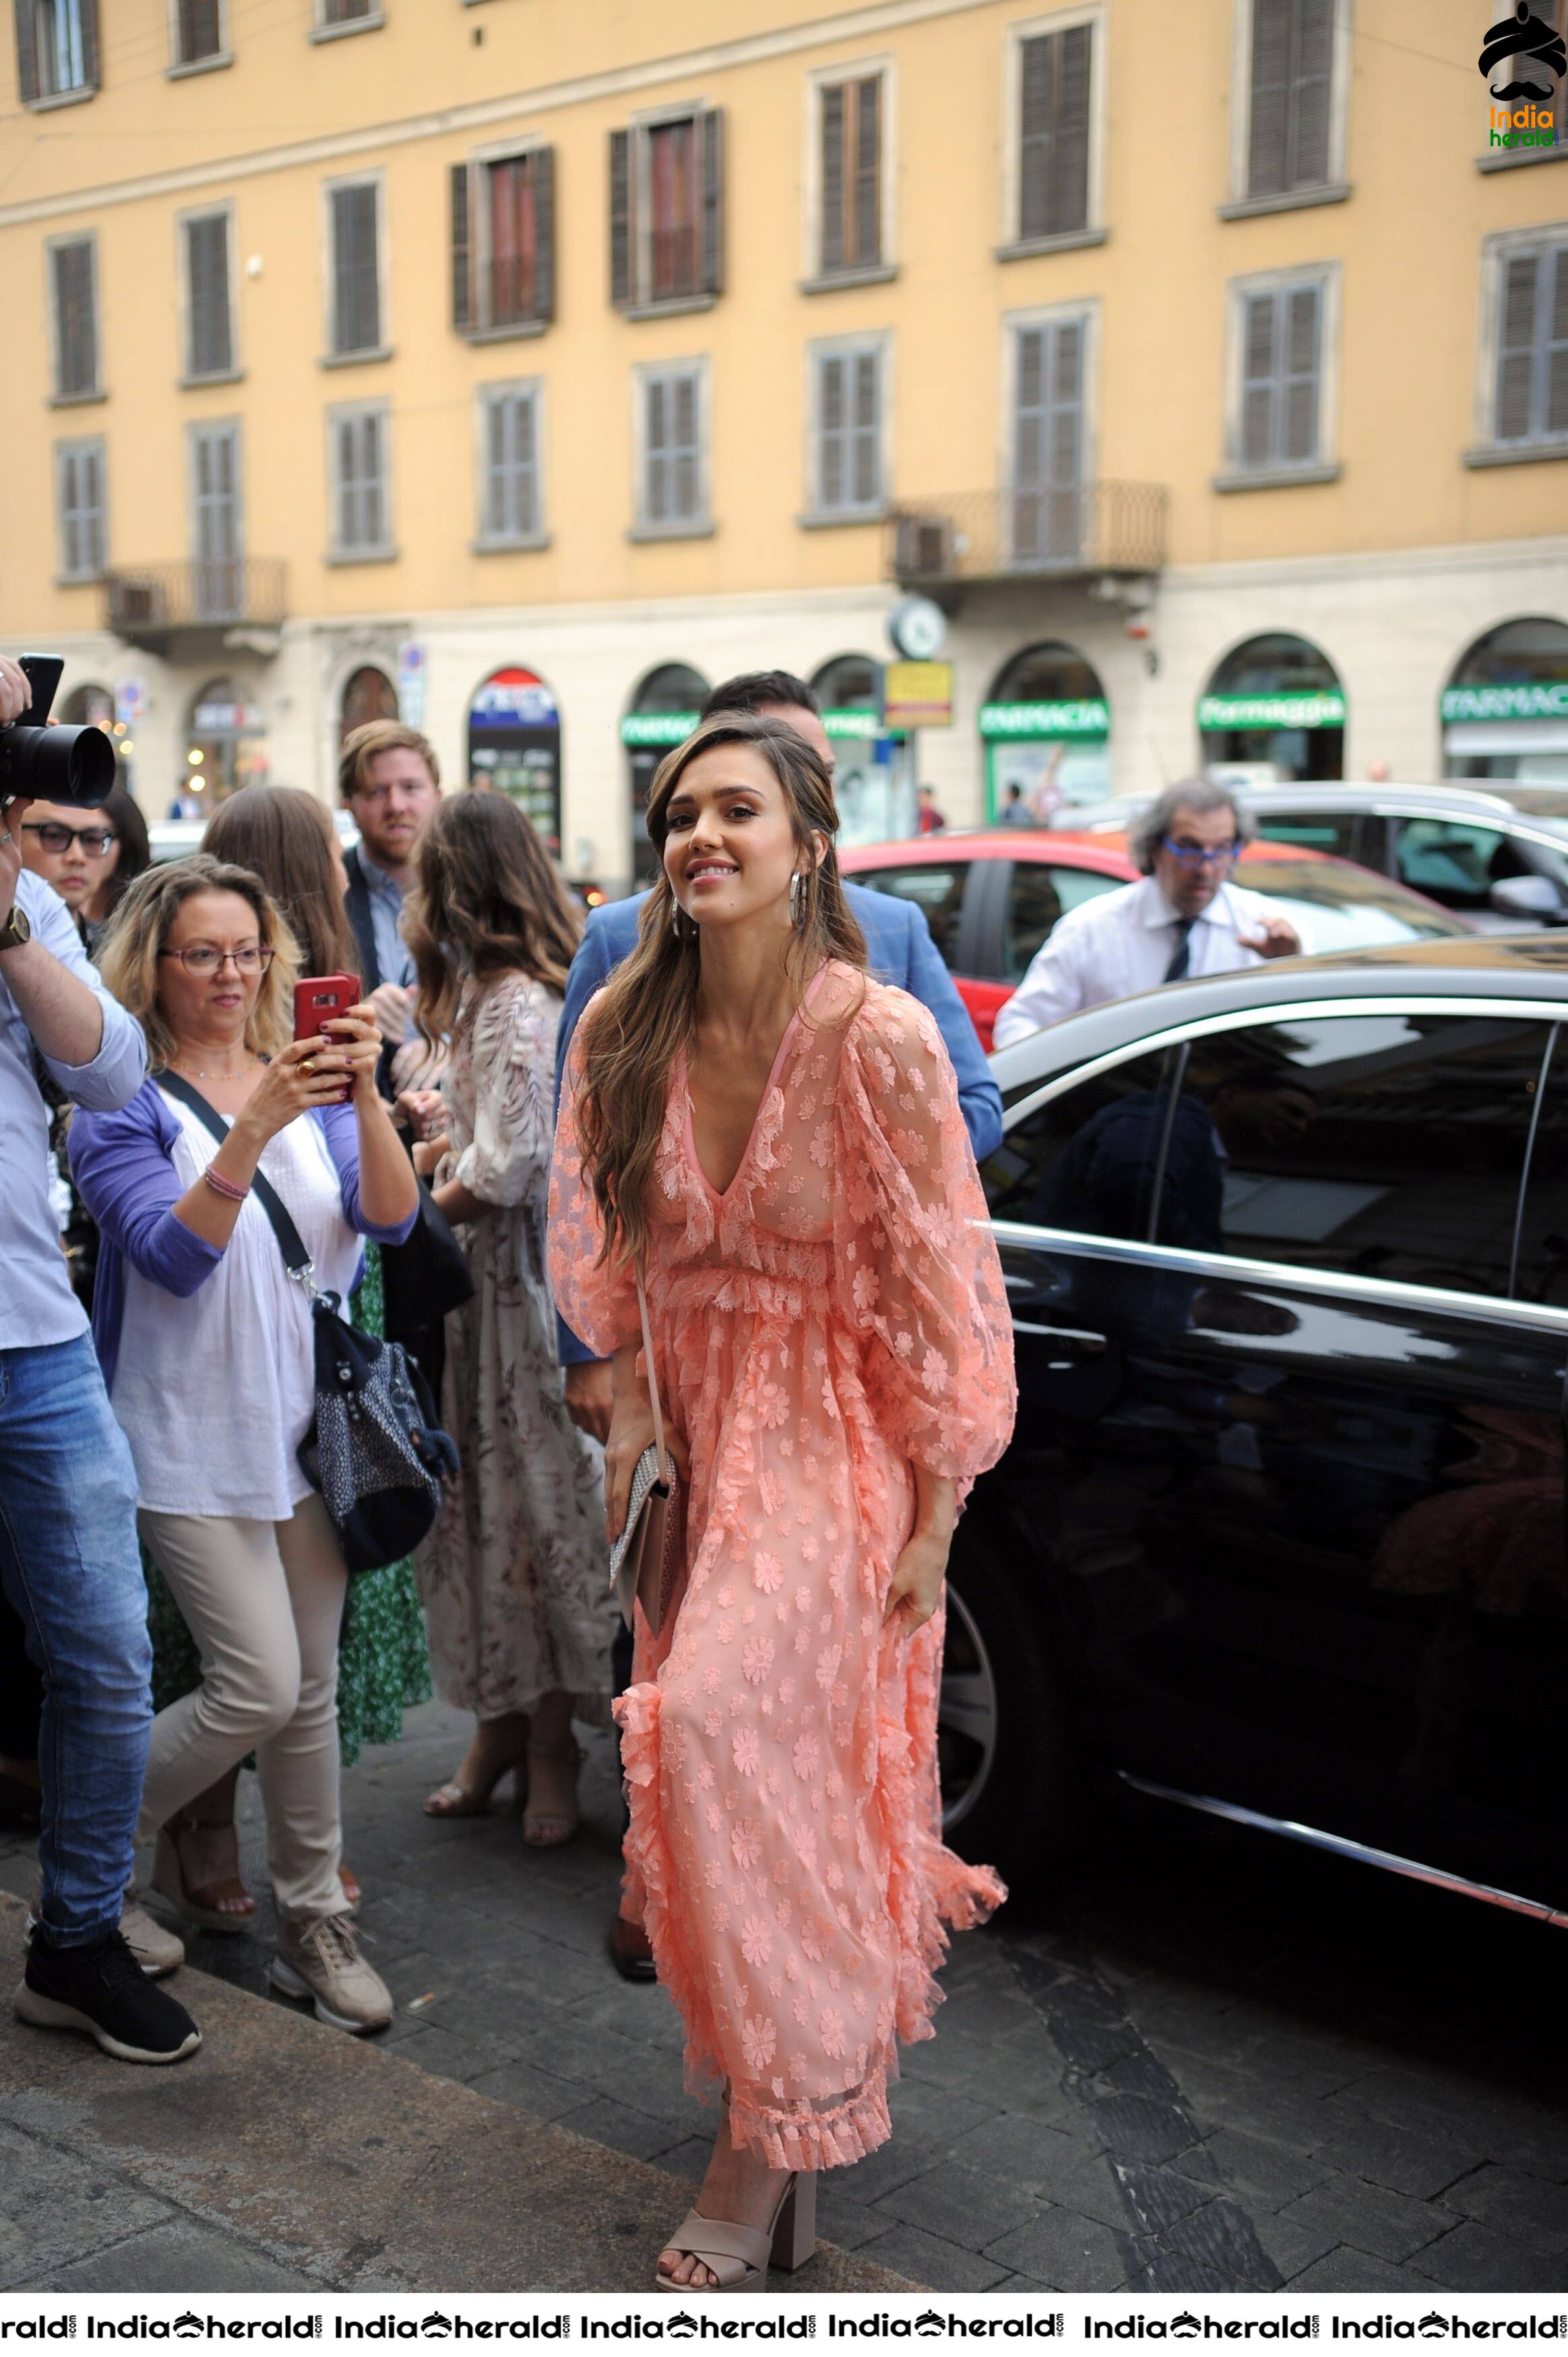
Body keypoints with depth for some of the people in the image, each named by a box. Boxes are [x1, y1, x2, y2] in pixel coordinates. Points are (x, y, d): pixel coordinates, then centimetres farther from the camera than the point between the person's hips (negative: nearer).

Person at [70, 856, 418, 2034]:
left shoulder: (312, 1082, 7)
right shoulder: (126, 1105, -6)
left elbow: (392, 1218, -7)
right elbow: (173, 1255, -20)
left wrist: (366, 1095, -23)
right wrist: (254, 1129, -30)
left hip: (312, 1421, 4)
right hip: (193, 1434, -4)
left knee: (314, 1687, 9)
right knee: (259, 1685, -10)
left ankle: (315, 1921, 22)